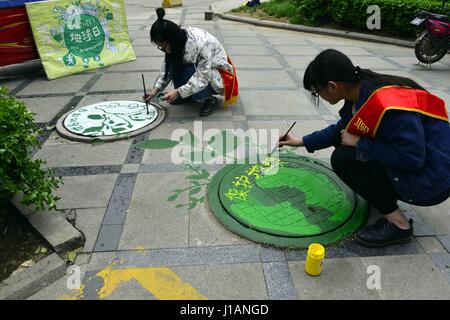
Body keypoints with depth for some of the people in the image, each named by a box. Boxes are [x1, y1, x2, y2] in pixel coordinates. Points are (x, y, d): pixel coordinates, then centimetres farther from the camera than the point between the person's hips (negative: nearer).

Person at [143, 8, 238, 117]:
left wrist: (178, 92, -36)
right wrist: (156, 89, -14)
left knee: (187, 72, -33)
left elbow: (203, 77, -33)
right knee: (173, 64, -19)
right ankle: (187, 96, -1)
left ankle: (209, 99, -11)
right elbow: (166, 67, -5)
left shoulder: (200, 42, -34)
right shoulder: (178, 39, -13)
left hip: (218, 76, -7)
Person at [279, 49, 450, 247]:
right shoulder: (362, 90, -3)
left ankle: (398, 224, -6)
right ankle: (384, 192, 13)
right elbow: (342, 129, 13)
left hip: (429, 179, -8)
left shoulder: (388, 105, -32)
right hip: (409, 158, 8)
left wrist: (359, 143, -21)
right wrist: (302, 141, 15)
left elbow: (412, 158, -30)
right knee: (344, 140, 5)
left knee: (343, 159, -18)